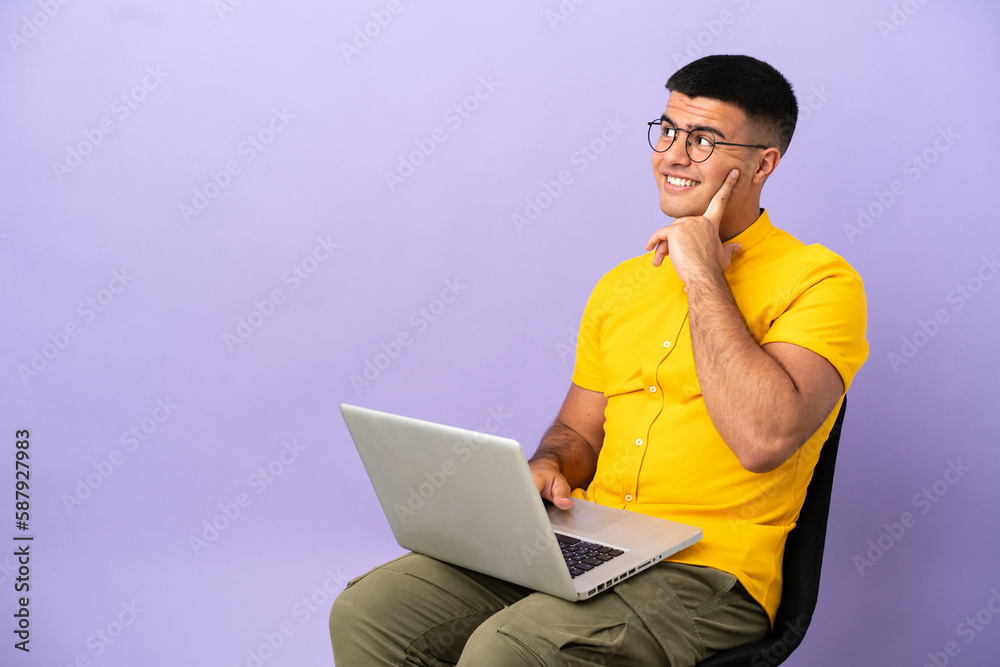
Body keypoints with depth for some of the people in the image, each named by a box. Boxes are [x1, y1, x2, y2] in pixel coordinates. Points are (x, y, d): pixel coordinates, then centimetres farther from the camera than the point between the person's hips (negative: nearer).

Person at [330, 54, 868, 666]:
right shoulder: (622, 285, 16)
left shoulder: (819, 282, -6)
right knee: (366, 612, -10)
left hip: (706, 574, -6)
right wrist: (546, 471, -3)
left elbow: (763, 439, -22)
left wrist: (703, 276, -15)